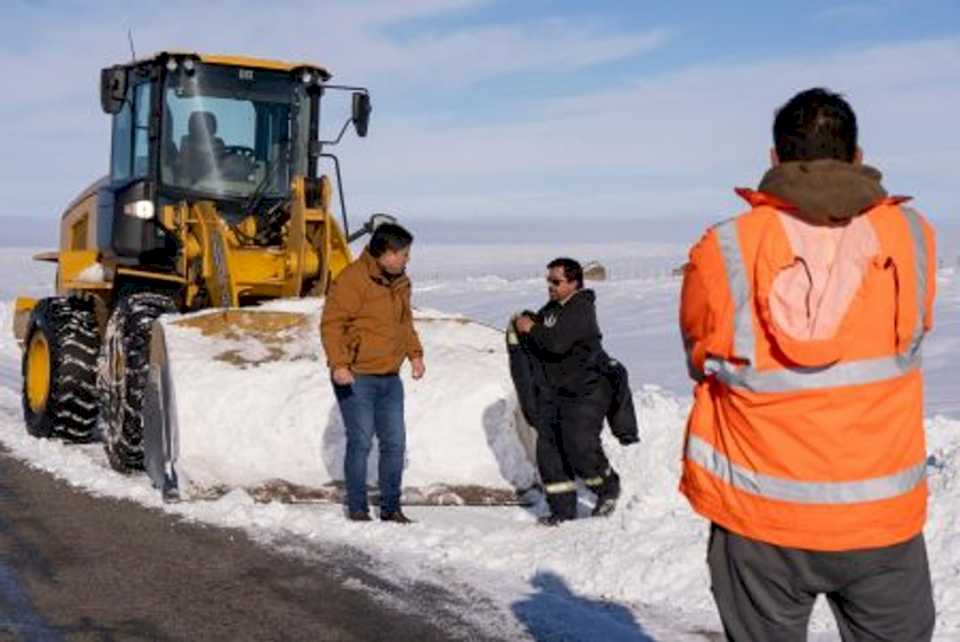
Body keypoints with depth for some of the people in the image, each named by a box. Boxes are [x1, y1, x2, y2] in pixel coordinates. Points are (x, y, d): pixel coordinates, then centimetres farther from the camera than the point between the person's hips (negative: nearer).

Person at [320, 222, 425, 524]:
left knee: (395, 442, 8)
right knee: (360, 442, -4)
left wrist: (414, 353, 14)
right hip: (356, 378, -8)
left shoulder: (400, 283, 12)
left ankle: (391, 507, 19)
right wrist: (338, 364, -26)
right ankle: (357, 509, 9)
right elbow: (331, 324, -18)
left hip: (390, 378, 8)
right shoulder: (352, 279, -15)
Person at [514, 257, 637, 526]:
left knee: (579, 446, -14)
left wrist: (531, 328, -11)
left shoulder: (581, 310, -15)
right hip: (553, 390, 8)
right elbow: (537, 340, 22)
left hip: (585, 390, -8)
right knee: (549, 448, 3)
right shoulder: (551, 308, 13)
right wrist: (523, 325, 2)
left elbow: (557, 343, -26)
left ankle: (608, 487, 15)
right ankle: (562, 508, 12)